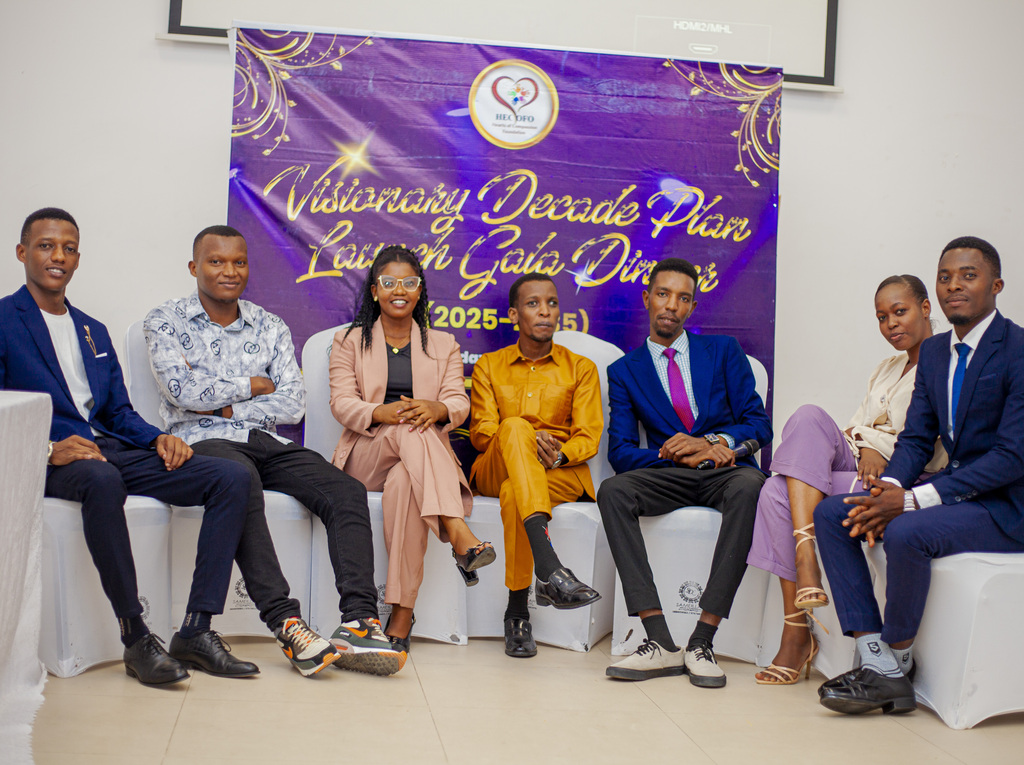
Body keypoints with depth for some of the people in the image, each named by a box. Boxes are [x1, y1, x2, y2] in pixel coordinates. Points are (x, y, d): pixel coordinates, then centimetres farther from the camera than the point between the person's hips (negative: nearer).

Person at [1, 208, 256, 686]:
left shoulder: (94, 332, 26)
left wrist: (158, 438, 0)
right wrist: (47, 449, -22)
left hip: (108, 448, 7)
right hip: (46, 458, -6)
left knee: (230, 478, -13)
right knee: (102, 479, -43)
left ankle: (196, 631, -19)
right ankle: (135, 638, -30)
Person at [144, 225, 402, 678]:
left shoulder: (270, 327, 19)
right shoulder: (165, 322, 10)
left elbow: (293, 403, 6)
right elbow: (182, 390, -8)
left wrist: (229, 407, -5)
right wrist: (253, 385, 2)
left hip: (266, 441, 4)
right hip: (203, 441, -4)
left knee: (346, 491, -22)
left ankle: (358, 622, -33)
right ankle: (286, 624, -44)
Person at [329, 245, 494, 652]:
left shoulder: (443, 345, 20)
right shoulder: (349, 341, 17)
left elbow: (459, 402, 4)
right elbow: (342, 403, 1)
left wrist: (436, 409, -23)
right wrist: (382, 413, -22)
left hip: (422, 460, 1)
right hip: (366, 454, -1)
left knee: (404, 483, -38)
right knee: (412, 431, -36)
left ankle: (401, 617, -41)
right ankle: (460, 536, -56)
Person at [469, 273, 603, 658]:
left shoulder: (581, 368, 14)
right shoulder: (488, 366, 17)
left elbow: (588, 437, 4)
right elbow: (481, 431, 4)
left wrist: (558, 454, -19)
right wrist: (526, 441, -17)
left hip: (561, 473, 0)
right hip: (497, 469, 1)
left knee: (513, 494, -37)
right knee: (517, 427, -37)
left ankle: (518, 611, -30)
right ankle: (548, 567, -53)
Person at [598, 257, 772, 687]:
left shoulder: (723, 351, 13)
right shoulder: (624, 370, 13)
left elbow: (759, 424, 4)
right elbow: (620, 451, 3)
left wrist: (711, 443, -16)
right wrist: (678, 455, -15)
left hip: (724, 472, -1)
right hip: (669, 476, 1)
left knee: (750, 485, -37)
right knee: (613, 491, -31)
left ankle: (702, 641, -35)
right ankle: (660, 644, -34)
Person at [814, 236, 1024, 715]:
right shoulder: (933, 351, 10)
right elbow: (916, 438, 10)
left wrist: (914, 499, -25)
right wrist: (890, 487, -13)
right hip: (953, 491, 8)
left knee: (905, 532, -33)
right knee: (830, 514, -7)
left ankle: (898, 660, -9)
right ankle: (879, 667, -13)